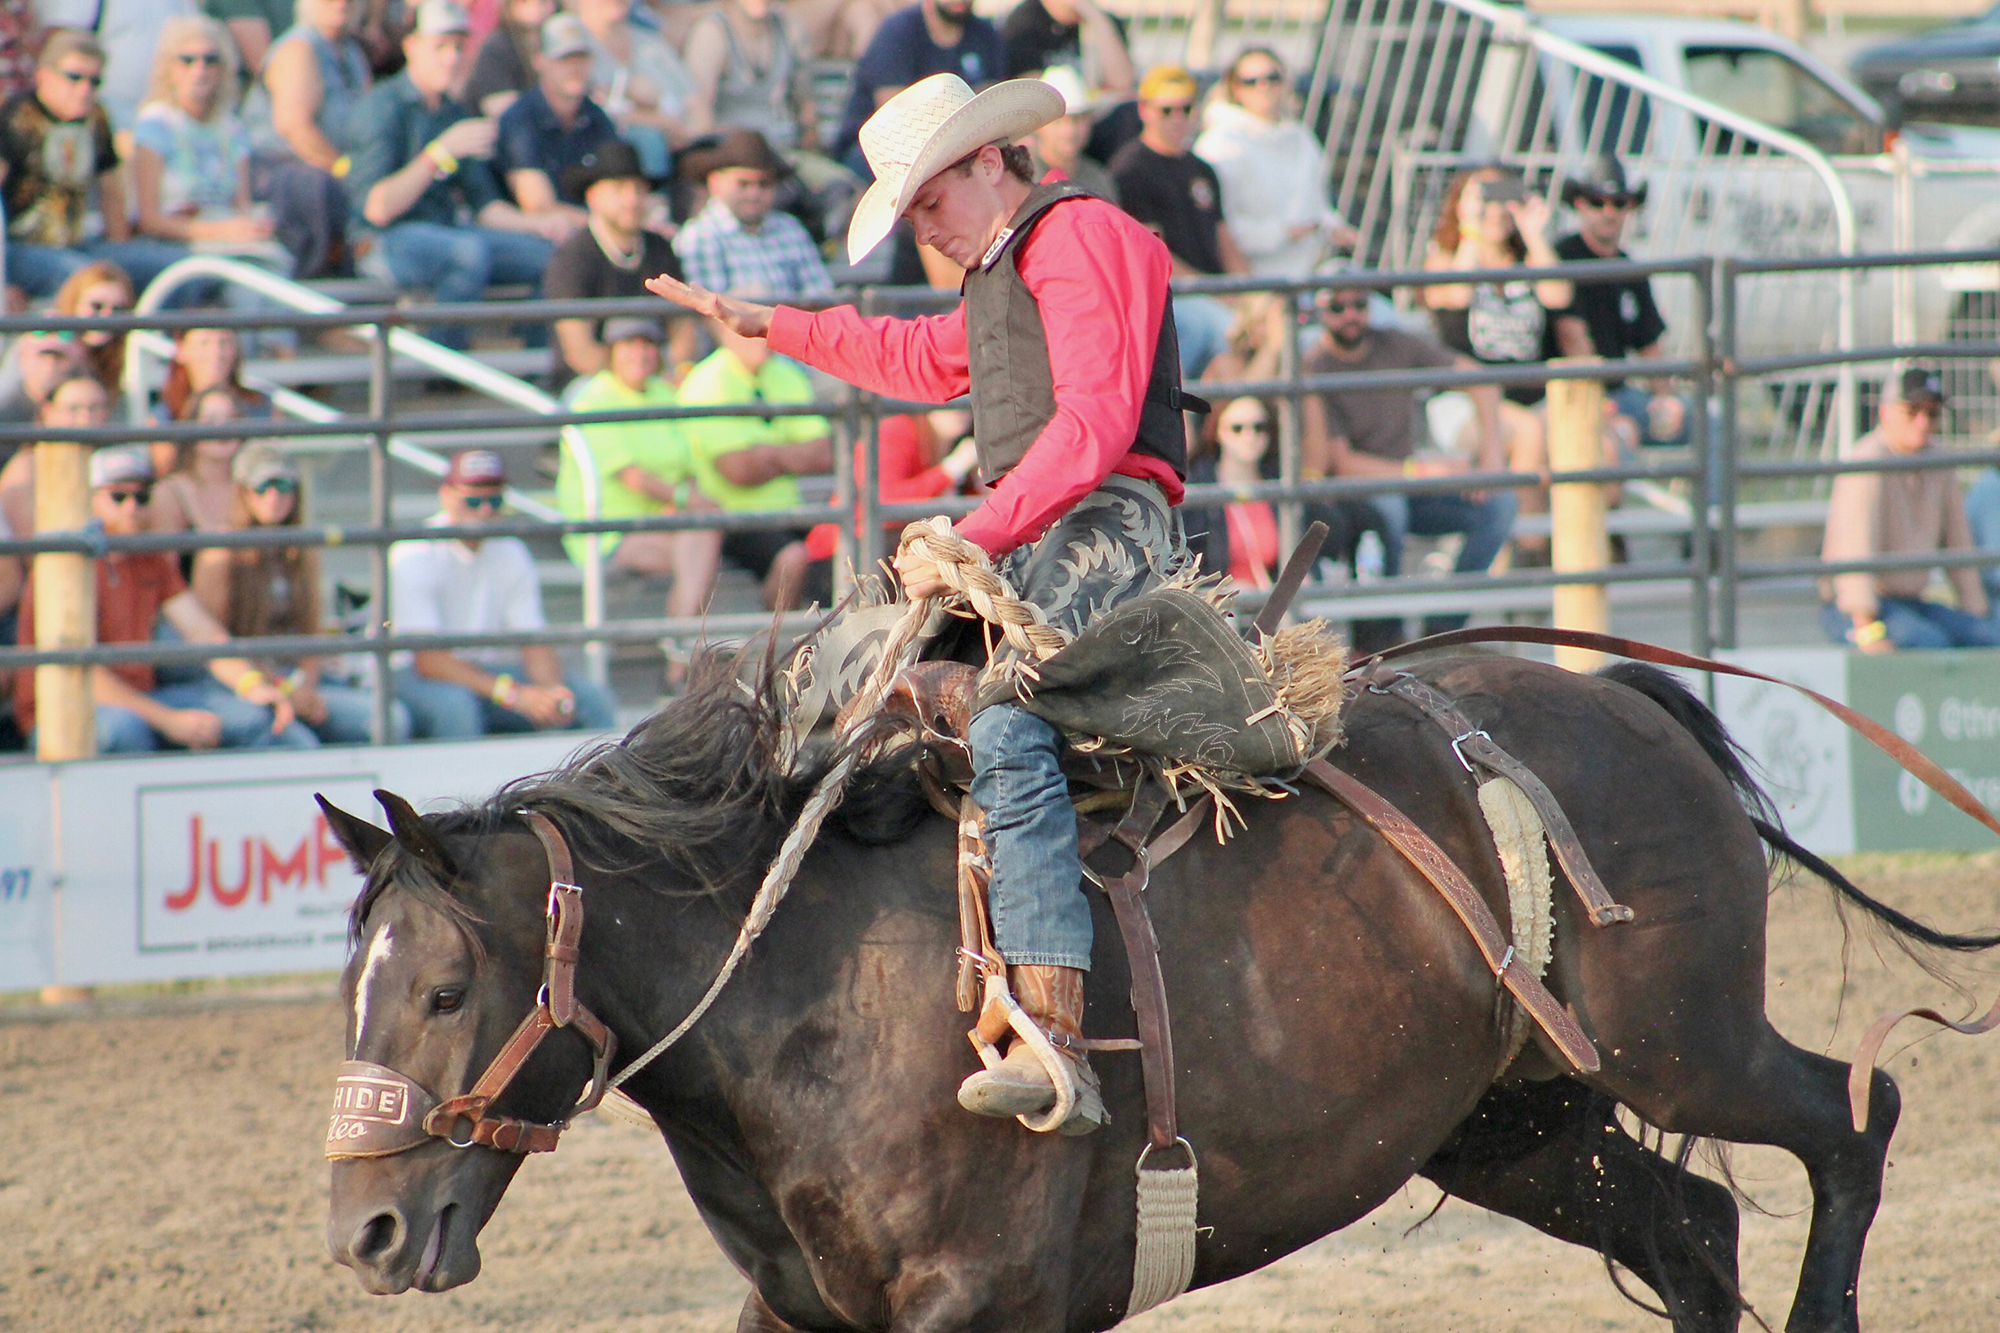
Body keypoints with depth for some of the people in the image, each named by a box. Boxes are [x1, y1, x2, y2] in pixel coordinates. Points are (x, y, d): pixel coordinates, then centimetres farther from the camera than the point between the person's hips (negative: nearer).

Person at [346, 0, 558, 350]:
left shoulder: (455, 115, 15)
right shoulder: (383, 107, -9)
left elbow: (484, 204, 18)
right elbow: (376, 209, -19)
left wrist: (535, 224, -1)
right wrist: (440, 153, -23)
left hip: (448, 231, 8)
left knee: (550, 252, -8)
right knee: (470, 249, -36)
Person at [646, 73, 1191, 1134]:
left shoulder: (1079, 239, -7)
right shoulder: (1000, 276, 27)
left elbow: (1095, 423, -19)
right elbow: (927, 362, 49)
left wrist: (973, 540, -24)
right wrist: (773, 329, 52)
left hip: (1105, 528, -11)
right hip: (1026, 540, 11)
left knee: (1006, 730, -32)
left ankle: (1055, 1047, -44)